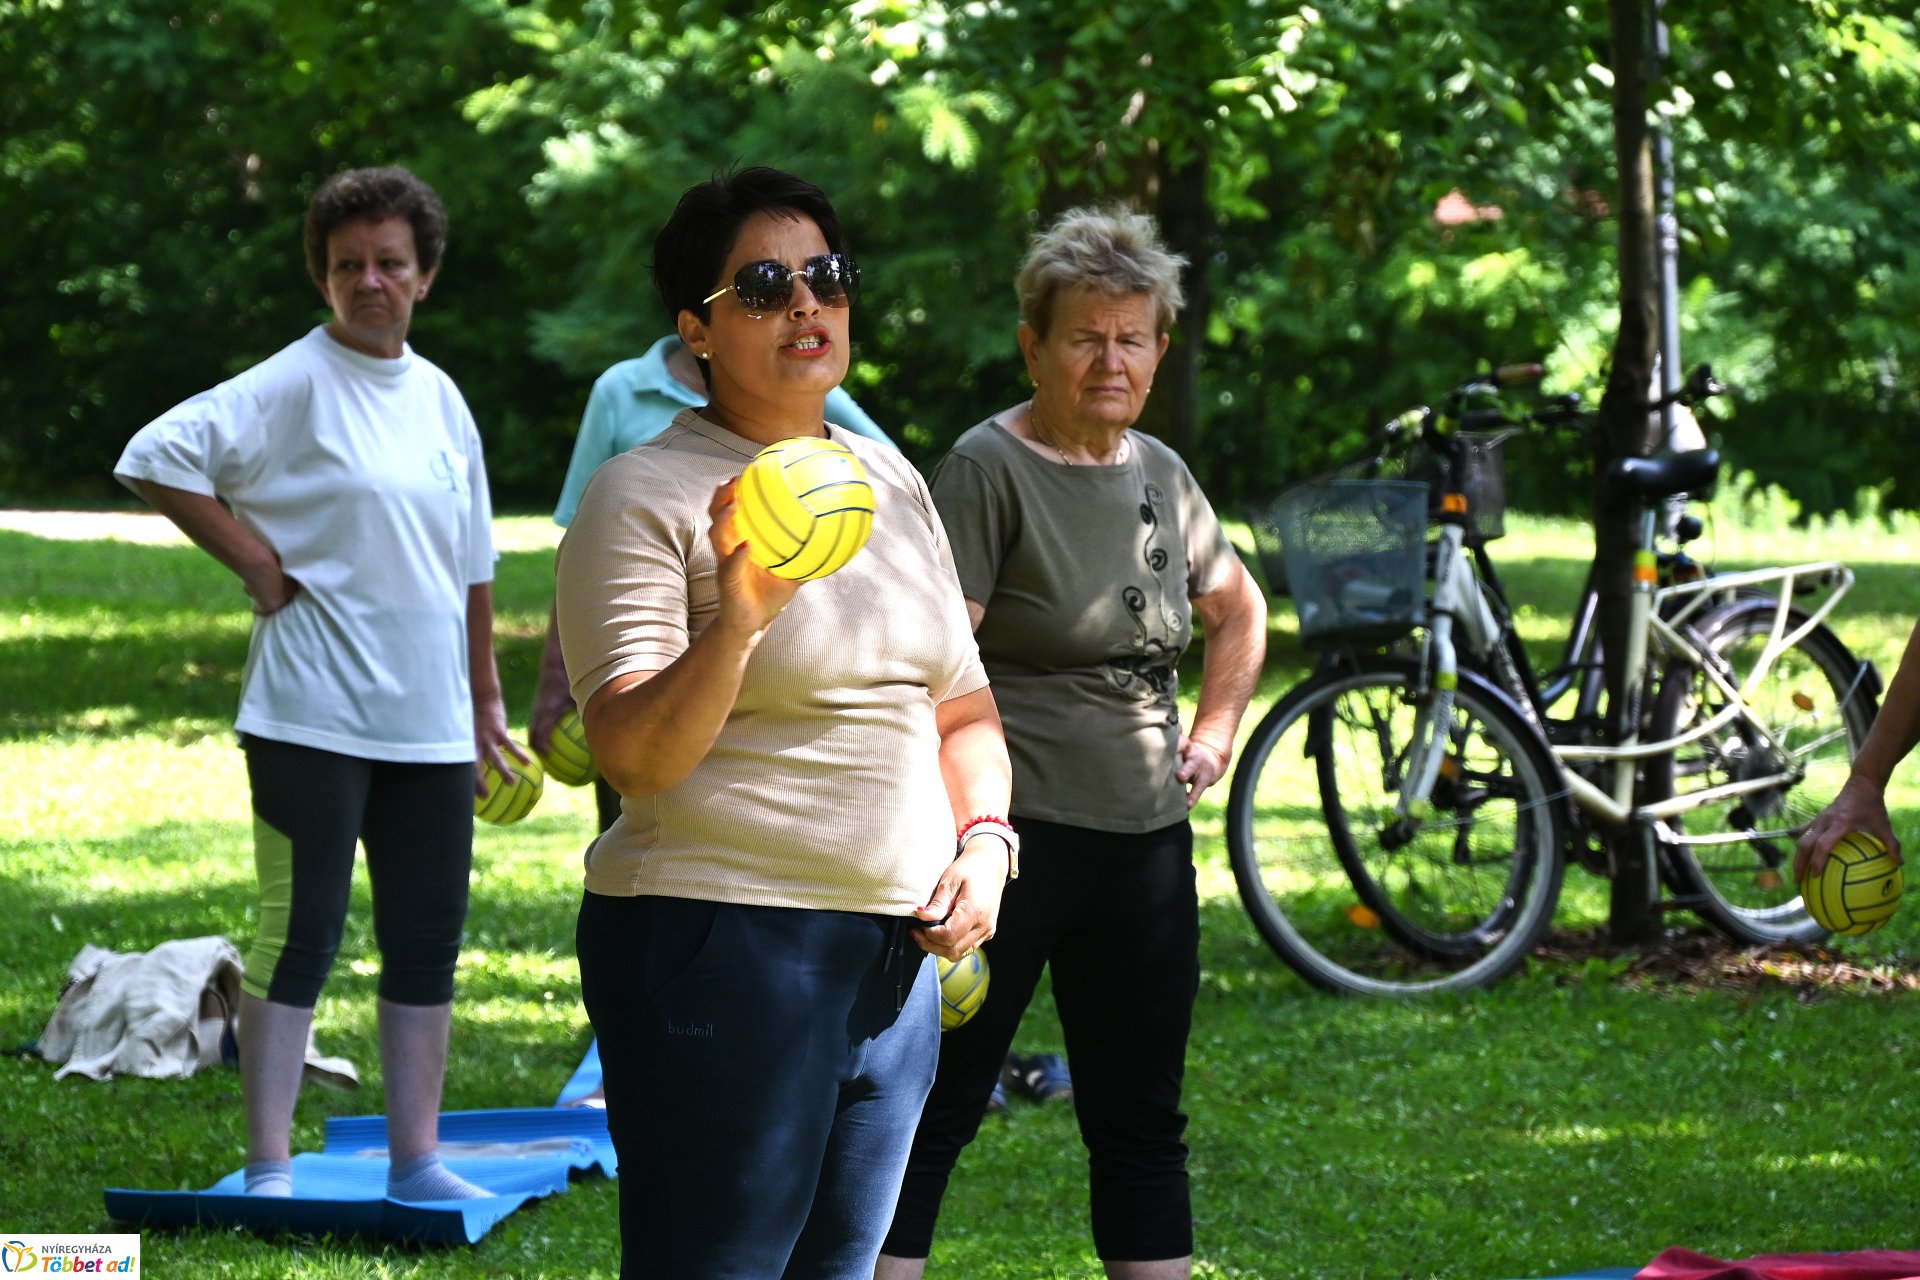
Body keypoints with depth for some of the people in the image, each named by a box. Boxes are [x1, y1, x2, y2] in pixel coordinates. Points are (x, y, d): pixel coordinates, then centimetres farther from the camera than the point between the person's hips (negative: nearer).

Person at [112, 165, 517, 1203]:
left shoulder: (439, 398, 13)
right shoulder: (291, 386, -7)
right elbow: (154, 458, -15)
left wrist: (486, 698, 20)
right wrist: (256, 562, -13)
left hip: (428, 725, 6)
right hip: (312, 718, -6)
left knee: (427, 943, 8)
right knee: (299, 938, -5)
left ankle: (416, 1161, 16)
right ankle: (268, 1169, -1)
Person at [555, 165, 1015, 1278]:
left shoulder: (891, 479, 15)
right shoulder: (645, 496, -7)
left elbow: (963, 712, 23)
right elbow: (634, 756, -16)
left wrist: (985, 839, 4)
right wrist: (737, 624, -32)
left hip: (895, 955, 7)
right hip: (721, 948, -7)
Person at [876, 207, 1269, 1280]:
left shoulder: (1159, 472, 11)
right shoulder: (990, 468, -9)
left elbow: (1239, 608, 29)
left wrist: (1216, 729, 15)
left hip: (1146, 841, 7)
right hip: (1015, 834, -7)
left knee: (1144, 1129, 12)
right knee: (935, 1113, -5)